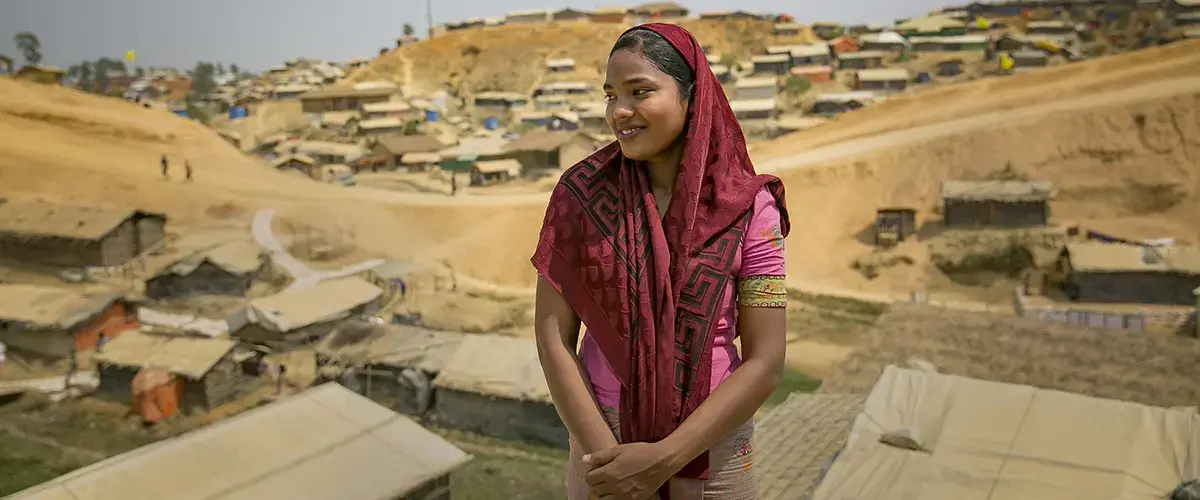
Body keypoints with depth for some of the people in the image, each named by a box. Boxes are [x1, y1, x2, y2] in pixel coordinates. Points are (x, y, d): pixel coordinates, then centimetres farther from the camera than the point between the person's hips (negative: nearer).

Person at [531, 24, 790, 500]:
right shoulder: (580, 191, -8)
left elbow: (765, 361, -12)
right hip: (602, 438, 1)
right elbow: (553, 337, -8)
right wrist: (603, 452, -15)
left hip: (711, 442, 0)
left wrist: (662, 460, -17)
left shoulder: (750, 207, -11)